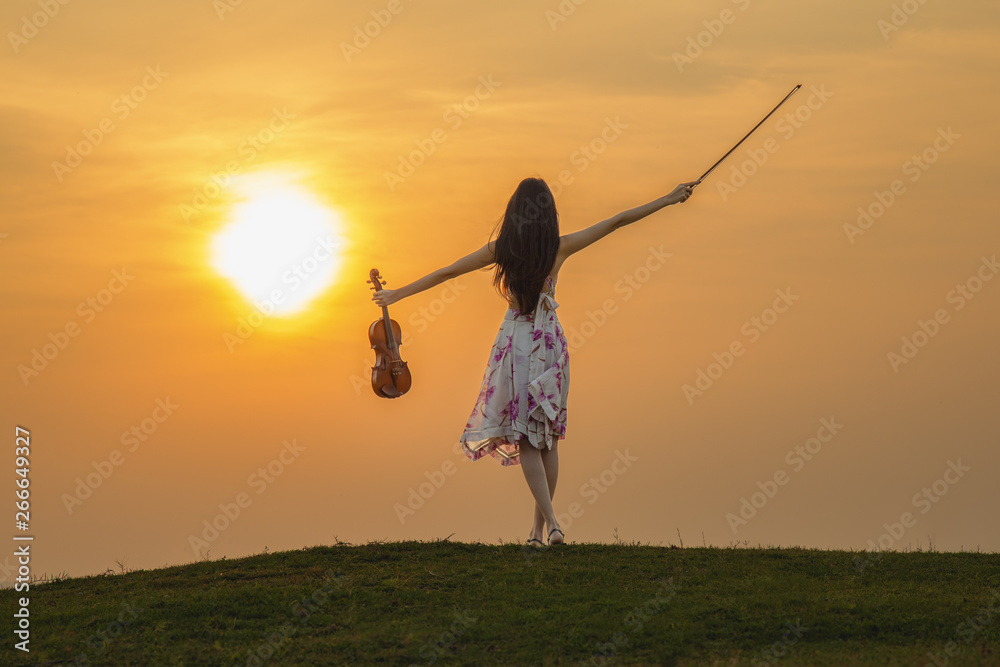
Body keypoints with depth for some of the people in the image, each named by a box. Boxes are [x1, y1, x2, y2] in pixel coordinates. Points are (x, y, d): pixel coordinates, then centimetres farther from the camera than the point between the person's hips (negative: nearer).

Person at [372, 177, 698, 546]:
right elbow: (619, 221, 1)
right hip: (550, 341, 2)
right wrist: (668, 199, 8)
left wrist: (396, 294, 13)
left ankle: (551, 520, -15)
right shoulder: (560, 248, -4)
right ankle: (539, 525, 14)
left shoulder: (500, 249, -5)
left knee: (525, 438, 0)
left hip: (516, 342, -1)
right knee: (548, 436, 12)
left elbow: (446, 273, 3)